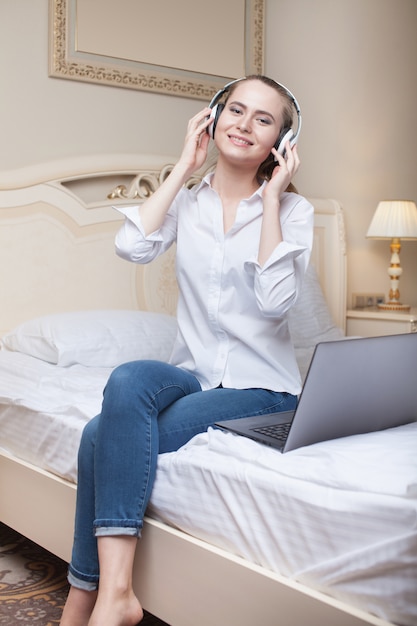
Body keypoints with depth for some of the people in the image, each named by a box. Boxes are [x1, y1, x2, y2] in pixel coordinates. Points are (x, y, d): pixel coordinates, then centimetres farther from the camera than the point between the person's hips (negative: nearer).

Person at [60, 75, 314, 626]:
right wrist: (184, 166, -5)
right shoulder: (187, 200, 9)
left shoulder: (292, 209, 0)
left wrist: (270, 196, -12)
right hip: (193, 373, 3)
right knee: (128, 380, -31)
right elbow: (133, 246, -12)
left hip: (261, 386, -3)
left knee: (107, 436, -25)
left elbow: (275, 299, -17)